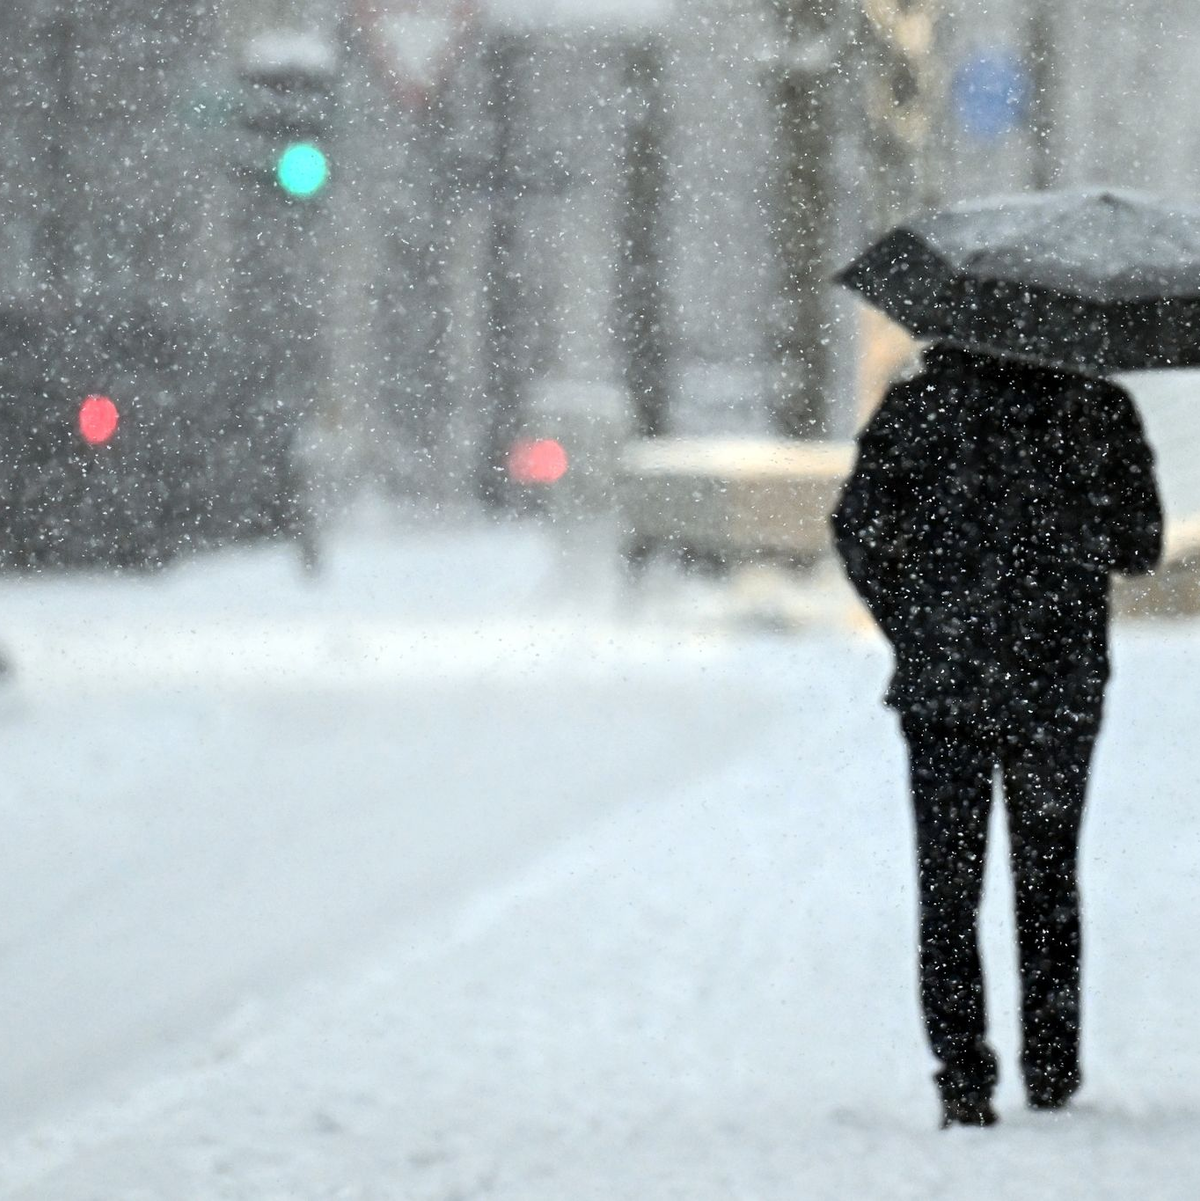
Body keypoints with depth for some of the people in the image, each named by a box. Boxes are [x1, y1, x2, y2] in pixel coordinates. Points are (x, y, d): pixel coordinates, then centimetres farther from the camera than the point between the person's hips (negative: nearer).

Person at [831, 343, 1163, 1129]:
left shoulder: (919, 405, -3)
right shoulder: (1098, 407, -3)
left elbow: (861, 532, -6)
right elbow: (1141, 547, 0)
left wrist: (909, 628, 6)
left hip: (943, 681, -1)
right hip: (1061, 682, 1)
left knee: (949, 884, 4)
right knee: (1048, 878, 16)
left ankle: (963, 1072, -7)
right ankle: (1052, 1071, 18)